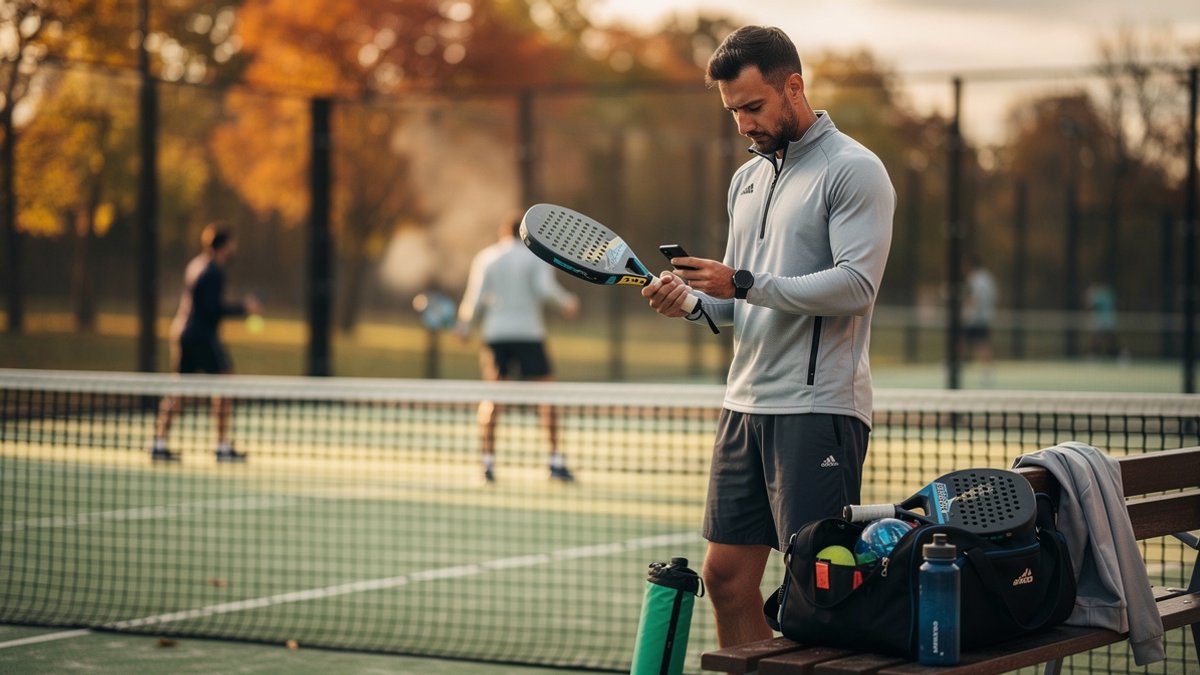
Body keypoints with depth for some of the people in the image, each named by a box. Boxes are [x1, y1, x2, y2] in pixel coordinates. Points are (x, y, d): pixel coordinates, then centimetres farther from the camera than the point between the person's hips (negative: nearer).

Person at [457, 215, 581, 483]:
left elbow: (475, 300, 2)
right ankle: (555, 460, -4)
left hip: (495, 332, 2)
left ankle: (488, 461, -1)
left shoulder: (485, 258, 8)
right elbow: (546, 287, -11)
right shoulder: (537, 255, 4)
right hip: (529, 332, -2)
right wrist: (568, 301, 6)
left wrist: (465, 327, 14)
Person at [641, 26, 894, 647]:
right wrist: (693, 300, 1)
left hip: (818, 408, -8)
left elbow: (855, 284, -18)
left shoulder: (853, 170, -6)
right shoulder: (747, 179, 19)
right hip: (746, 403, 8)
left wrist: (744, 283, -22)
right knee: (726, 576, 7)